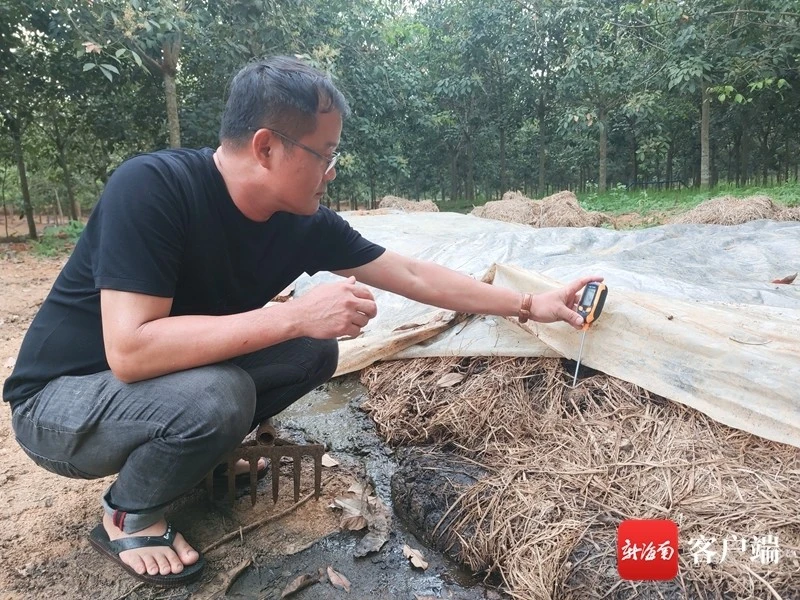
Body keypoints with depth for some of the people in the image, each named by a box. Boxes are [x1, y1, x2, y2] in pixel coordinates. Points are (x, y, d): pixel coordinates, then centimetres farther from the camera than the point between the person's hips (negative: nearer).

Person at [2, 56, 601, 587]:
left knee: (315, 353, -8)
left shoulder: (306, 224, -13)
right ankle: (128, 515, -2)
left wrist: (529, 305, -4)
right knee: (216, 396, -34)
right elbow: (130, 350, -37)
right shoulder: (152, 187, -30)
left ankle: (196, 451, 11)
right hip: (62, 398, -5)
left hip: (179, 378, 6)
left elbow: (415, 275, -7)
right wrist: (295, 315, -39)